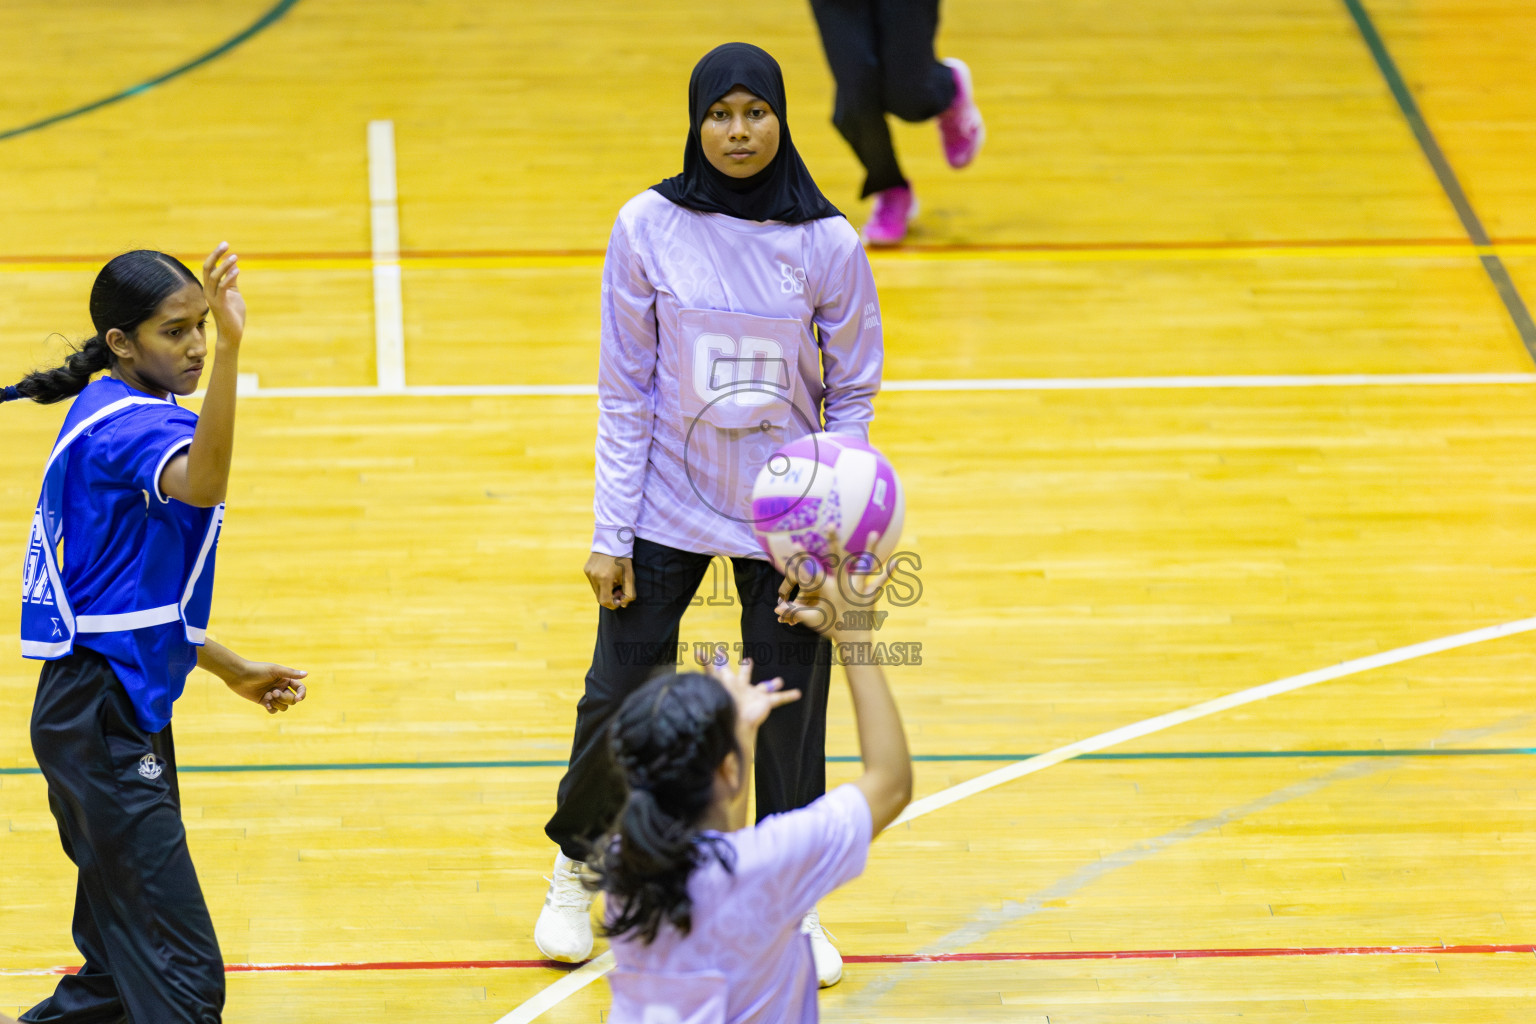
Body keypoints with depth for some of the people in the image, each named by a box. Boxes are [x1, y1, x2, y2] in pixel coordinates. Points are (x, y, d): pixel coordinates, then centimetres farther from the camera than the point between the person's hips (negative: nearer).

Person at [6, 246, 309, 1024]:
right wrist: (231, 350, -51)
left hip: (114, 713, 11)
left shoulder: (106, 418, 15)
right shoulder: (128, 424, -16)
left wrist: (230, 669, 28)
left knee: (122, 959, 20)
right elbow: (198, 483, -41)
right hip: (103, 719, -11)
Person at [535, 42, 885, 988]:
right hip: (667, 509, 0)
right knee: (620, 704, 5)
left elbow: (854, 393, 0)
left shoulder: (828, 242, -8)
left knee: (789, 714, 4)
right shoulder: (650, 227, -8)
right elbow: (625, 392, -2)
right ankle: (579, 862, 34)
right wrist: (610, 534, -4)